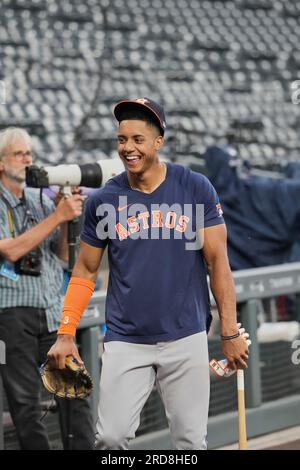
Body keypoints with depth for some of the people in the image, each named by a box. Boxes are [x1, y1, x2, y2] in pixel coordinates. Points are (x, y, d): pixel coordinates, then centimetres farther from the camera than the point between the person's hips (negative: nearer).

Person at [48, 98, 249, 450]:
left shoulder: (195, 189, -2)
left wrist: (230, 333, -5)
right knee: (111, 438, -8)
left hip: (186, 339, -1)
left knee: (191, 441, 1)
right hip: (125, 342, 1)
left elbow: (216, 261, 0)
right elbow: (85, 272, 10)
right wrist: (65, 334, 1)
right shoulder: (103, 200, 2)